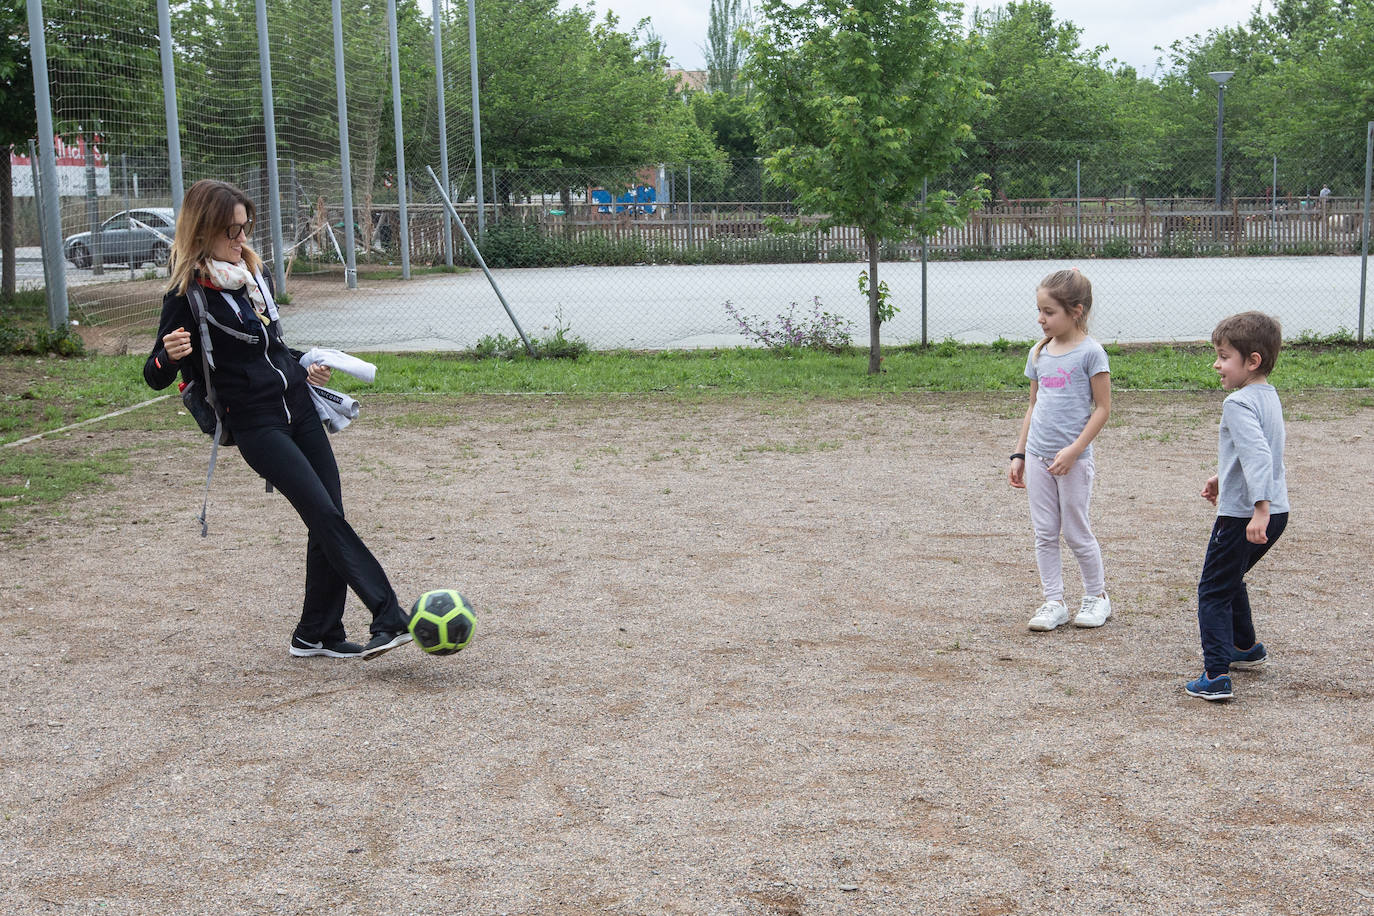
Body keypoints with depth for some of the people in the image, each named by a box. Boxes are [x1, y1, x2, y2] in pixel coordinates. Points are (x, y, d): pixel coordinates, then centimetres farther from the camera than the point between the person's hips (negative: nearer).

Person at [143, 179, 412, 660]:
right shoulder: (188, 294, -11)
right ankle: (391, 619, -16)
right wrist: (169, 354, -33)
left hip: (298, 408, 7)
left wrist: (302, 369, 24)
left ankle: (318, 633, 14)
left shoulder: (253, 272, 11)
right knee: (326, 517, -15)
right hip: (256, 425, -7)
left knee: (328, 519, 3)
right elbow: (155, 376, -13)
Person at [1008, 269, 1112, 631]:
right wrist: (1019, 455, 13)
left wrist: (1074, 450, -18)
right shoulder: (1039, 354, 8)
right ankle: (1053, 602, 17)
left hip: (1073, 459, -6)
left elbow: (1103, 408, -10)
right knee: (1044, 533, 8)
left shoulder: (1090, 352, -10)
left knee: (1076, 532, 4)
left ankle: (1097, 596, 23)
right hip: (1038, 458, 6)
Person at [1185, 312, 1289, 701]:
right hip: (1277, 511, 9)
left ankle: (1216, 675, -8)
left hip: (1243, 514, -9)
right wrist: (1223, 478, 33)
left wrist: (1259, 508, -36)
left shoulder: (1239, 403, -18)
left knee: (1213, 591, -3)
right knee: (1231, 580, 28)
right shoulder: (1269, 397, 12)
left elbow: (1257, 454, -30)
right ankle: (1246, 648, 42)